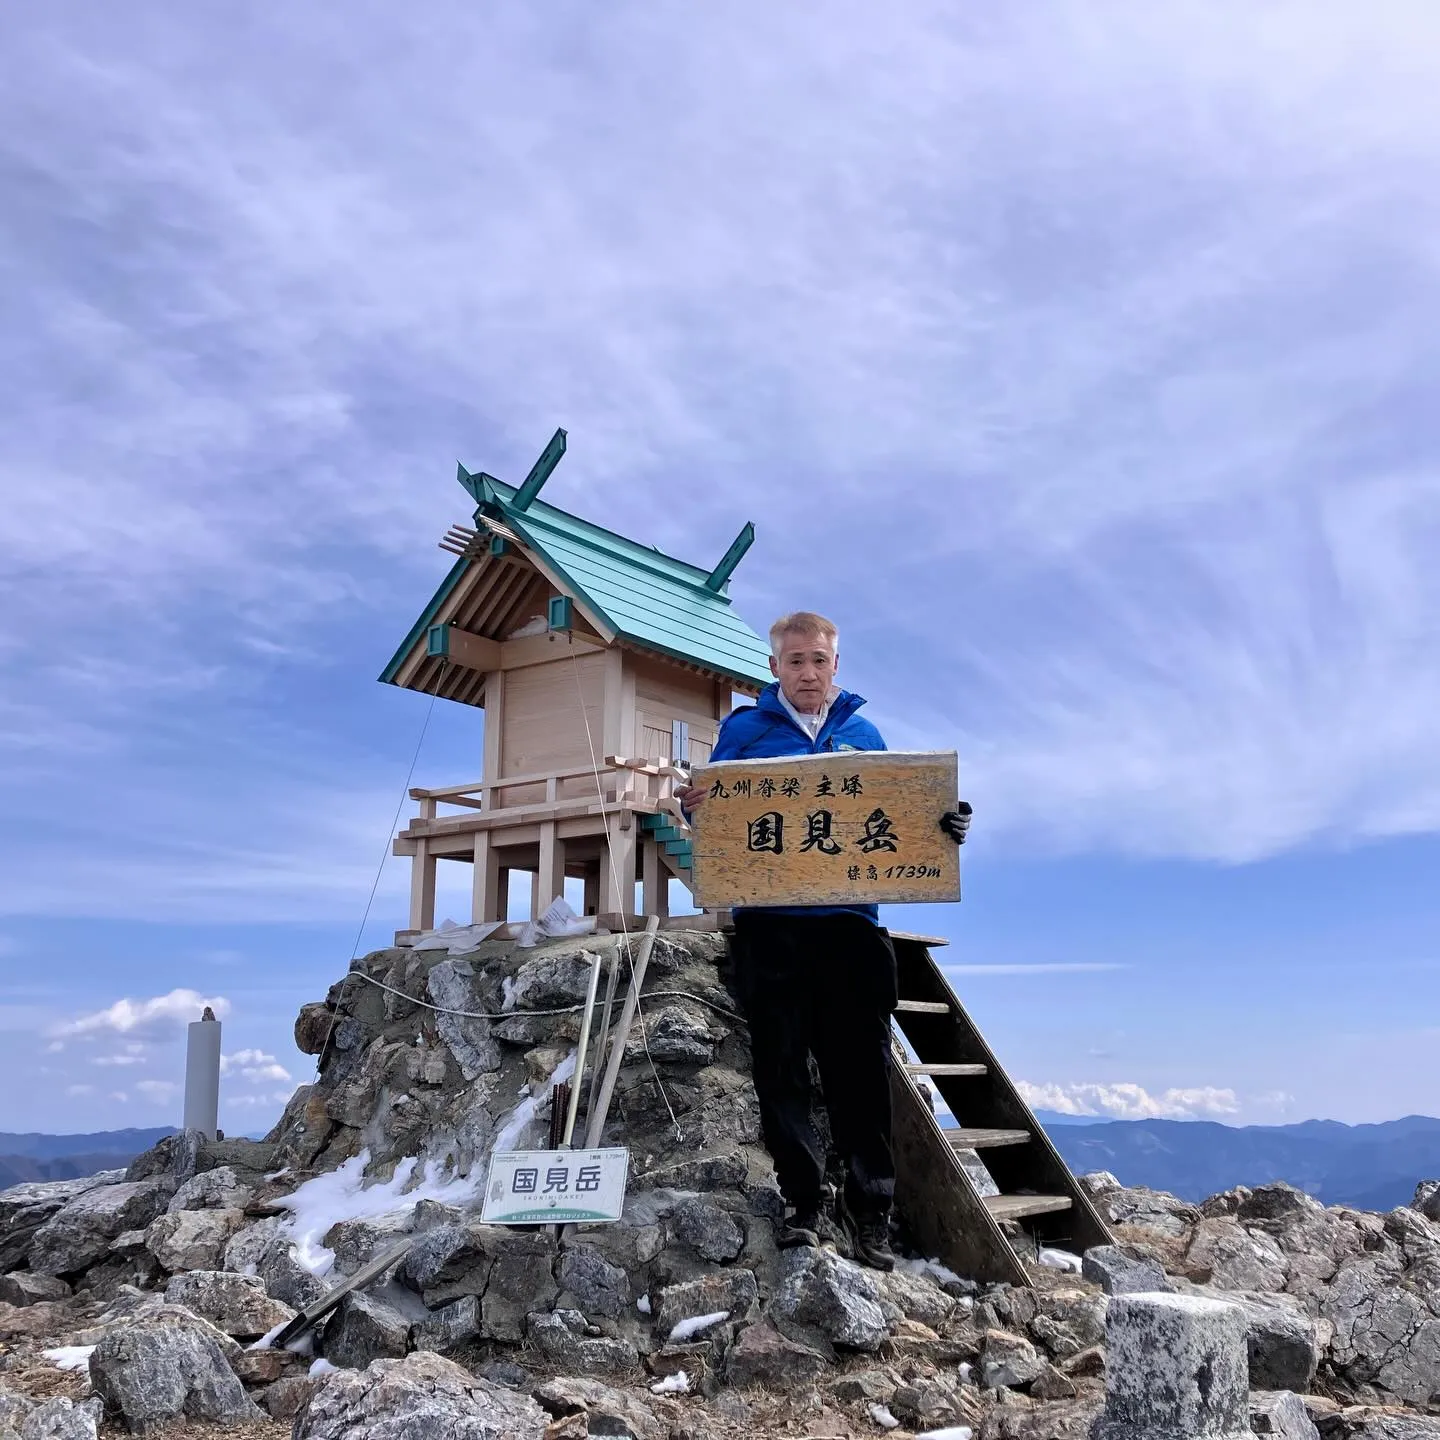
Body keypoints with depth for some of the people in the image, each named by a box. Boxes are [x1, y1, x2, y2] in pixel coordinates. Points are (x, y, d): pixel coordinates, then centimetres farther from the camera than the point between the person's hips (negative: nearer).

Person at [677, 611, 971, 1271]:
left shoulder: (863, 733, 15)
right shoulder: (743, 729, 9)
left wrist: (944, 826, -2)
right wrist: (695, 807, -15)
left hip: (851, 924, 1)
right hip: (771, 925, -1)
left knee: (860, 1068, 2)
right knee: (782, 1066, -1)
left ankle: (870, 1209, 10)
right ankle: (807, 1203, 8)